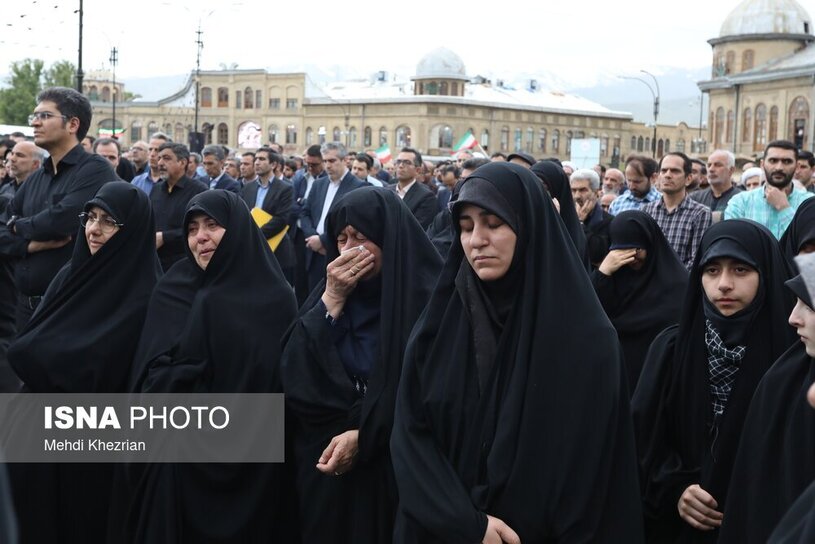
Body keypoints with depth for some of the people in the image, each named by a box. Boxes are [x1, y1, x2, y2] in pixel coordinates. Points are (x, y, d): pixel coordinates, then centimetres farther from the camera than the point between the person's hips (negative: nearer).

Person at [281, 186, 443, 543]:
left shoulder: (425, 297, -11)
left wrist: (363, 436, -18)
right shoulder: (332, 289, 4)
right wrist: (332, 299, -13)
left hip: (392, 464, -4)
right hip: (324, 457, 4)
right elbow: (295, 372, -5)